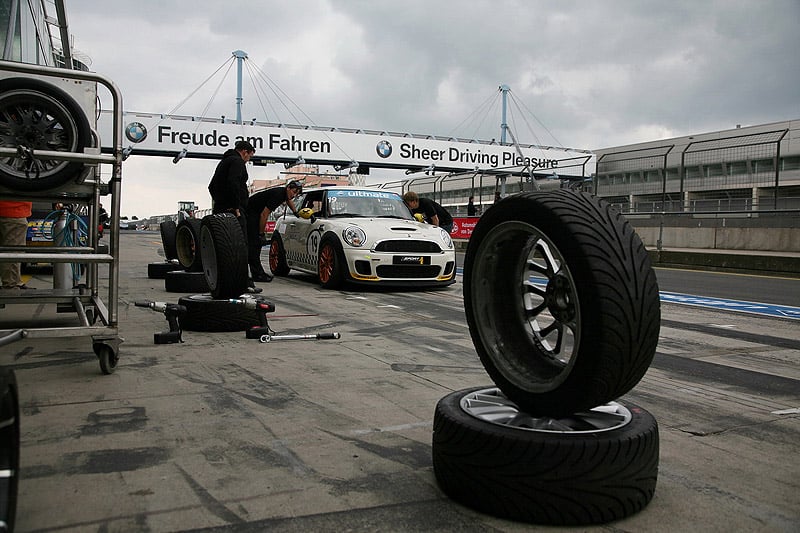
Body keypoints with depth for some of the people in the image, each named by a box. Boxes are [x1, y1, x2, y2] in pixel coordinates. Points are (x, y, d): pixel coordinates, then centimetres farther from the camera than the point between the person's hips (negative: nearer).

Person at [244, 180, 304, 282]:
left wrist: (296, 212, 31)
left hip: (256, 213, 11)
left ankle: (258, 272, 11)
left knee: (257, 243, 9)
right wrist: (262, 234, -20)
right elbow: (264, 215, -25)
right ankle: (257, 274, -16)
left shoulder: (285, 193, 3)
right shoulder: (277, 194, -26)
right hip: (249, 211, -11)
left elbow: (289, 200, 33)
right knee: (253, 243, -13)